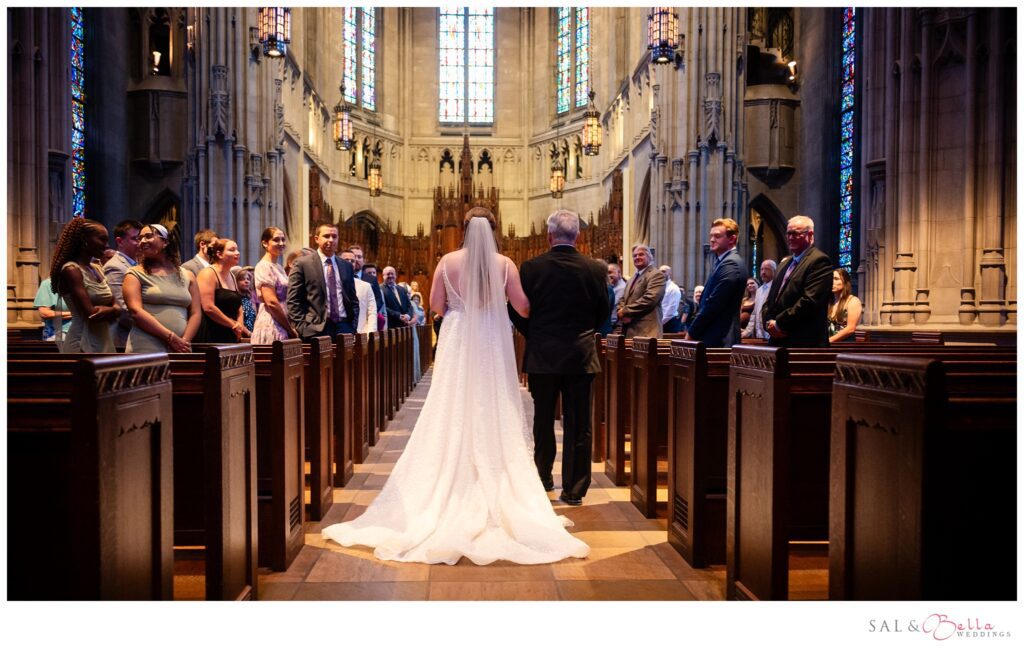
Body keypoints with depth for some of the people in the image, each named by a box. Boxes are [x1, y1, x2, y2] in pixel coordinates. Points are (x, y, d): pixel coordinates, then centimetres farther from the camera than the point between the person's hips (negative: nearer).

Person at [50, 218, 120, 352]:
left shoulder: (98, 269, 14)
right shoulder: (71, 270, -11)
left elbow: (116, 307, 11)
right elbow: (90, 314, -20)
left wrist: (108, 310, -12)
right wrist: (110, 310, -1)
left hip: (104, 343, 8)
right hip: (83, 346, -8)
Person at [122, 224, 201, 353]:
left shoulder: (187, 276, 13)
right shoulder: (135, 274, 5)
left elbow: (196, 313, 8)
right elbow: (136, 311, -7)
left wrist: (184, 341, -9)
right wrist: (171, 337, -14)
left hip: (180, 351, 2)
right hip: (146, 350, -2)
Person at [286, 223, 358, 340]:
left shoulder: (347, 266, 16)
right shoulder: (302, 264, 2)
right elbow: (293, 301, -2)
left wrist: (353, 327, 7)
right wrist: (303, 328, -10)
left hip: (344, 327, 4)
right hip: (316, 329, -4)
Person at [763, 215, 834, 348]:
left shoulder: (819, 261, -8)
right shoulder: (785, 262, 20)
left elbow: (810, 300, -19)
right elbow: (770, 300, 19)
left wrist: (779, 324, -14)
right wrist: (769, 323, -1)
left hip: (804, 342, -8)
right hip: (777, 340, 8)